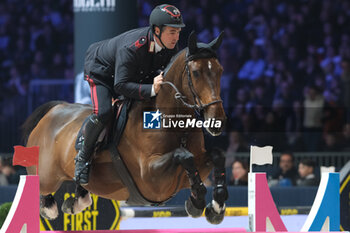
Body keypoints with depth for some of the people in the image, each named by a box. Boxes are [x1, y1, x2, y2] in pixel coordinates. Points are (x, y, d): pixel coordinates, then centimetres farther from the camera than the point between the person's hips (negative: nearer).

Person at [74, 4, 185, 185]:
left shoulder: (171, 46, -20)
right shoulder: (131, 47, -42)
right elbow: (121, 85, -40)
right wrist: (151, 89, -51)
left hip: (138, 74, 7)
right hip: (101, 70, -7)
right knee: (103, 112, -28)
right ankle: (83, 156, -5)